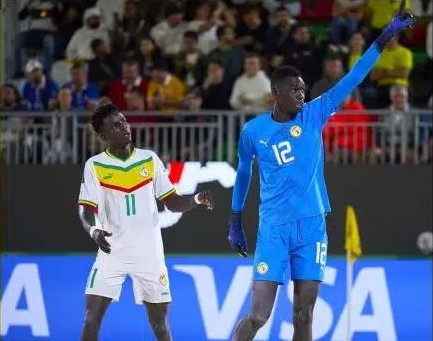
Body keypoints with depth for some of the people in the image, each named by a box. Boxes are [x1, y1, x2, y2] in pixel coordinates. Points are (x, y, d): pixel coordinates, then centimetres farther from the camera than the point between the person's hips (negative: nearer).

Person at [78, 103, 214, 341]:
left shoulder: (150, 160, 4)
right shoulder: (95, 166, -2)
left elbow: (173, 203, 7)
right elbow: (86, 210, -6)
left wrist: (197, 199, -13)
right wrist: (93, 230, -28)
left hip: (149, 253, 2)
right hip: (112, 252, -1)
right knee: (92, 317, -9)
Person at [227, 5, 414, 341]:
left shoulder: (314, 115, 1)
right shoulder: (253, 130, 0)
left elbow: (352, 79, -3)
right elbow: (243, 172, 15)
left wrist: (384, 38, -9)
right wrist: (235, 220, 20)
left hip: (311, 226, 2)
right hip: (273, 228, -2)